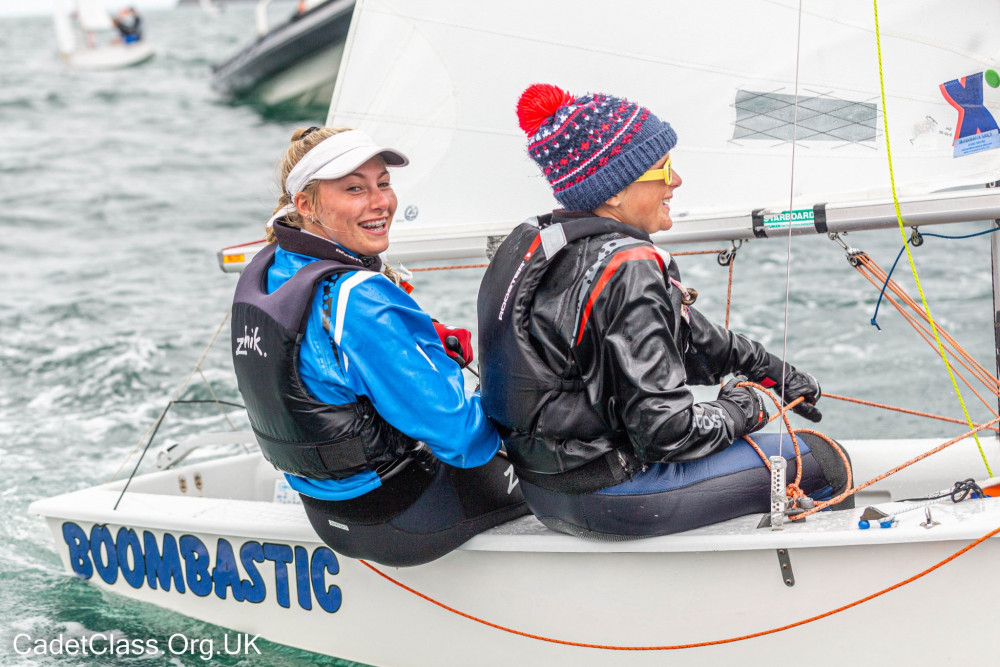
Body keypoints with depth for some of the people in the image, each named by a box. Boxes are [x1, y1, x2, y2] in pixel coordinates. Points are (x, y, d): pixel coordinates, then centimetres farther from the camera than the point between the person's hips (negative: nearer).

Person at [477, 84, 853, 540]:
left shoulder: (540, 242, 7)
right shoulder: (628, 271, -23)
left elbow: (684, 336, 18)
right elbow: (666, 431, -23)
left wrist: (772, 371, 22)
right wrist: (739, 411, -4)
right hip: (603, 501, -10)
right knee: (824, 462, 0)